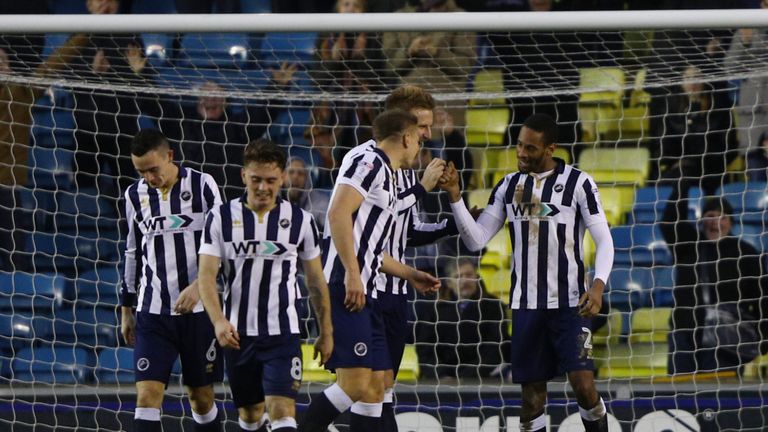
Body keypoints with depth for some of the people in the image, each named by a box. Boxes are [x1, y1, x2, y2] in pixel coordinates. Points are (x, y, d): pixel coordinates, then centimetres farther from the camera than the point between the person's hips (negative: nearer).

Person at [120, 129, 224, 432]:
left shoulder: (202, 186, -5)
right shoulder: (136, 195, 7)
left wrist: (199, 285, -21)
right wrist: (126, 310, 17)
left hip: (198, 308, -2)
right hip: (153, 311, 2)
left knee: (201, 395, 7)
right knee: (147, 395, -10)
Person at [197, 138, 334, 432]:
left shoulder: (300, 220, 2)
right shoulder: (221, 218, 0)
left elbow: (316, 281, 11)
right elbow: (206, 276, -7)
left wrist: (326, 333, 12)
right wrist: (218, 320, -23)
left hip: (283, 333, -2)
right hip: (237, 333, 2)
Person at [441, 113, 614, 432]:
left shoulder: (578, 183, -5)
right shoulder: (509, 187, 8)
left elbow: (604, 241, -5)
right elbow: (476, 240, 6)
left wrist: (598, 285, -21)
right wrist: (455, 196, -8)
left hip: (569, 303, -4)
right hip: (526, 305, 4)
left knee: (583, 385, -14)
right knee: (532, 393, 3)